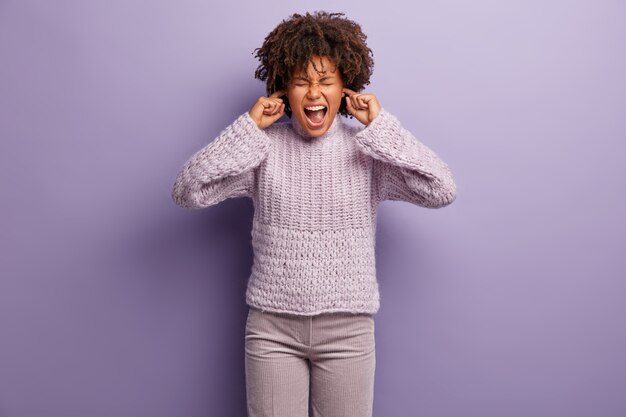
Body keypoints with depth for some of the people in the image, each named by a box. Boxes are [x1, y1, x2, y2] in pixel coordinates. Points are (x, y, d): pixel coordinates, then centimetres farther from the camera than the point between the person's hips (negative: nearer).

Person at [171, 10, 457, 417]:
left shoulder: (368, 149, -3)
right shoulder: (265, 147, -2)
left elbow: (442, 191, -14)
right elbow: (187, 191, -9)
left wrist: (381, 125, -13)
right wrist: (248, 127, -12)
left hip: (347, 329, 0)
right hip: (272, 327, 0)